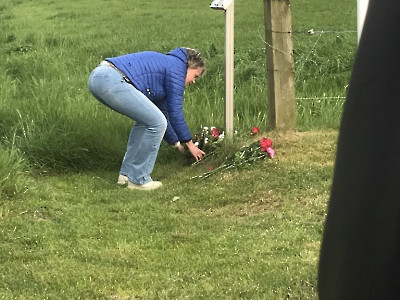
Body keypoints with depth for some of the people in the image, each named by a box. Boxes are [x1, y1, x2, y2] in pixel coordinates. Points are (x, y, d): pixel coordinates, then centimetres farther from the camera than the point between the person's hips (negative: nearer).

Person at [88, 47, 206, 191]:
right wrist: (190, 144, 16)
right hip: (113, 81, -11)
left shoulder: (163, 63, 33)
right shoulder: (176, 67, 5)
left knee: (146, 120, 24)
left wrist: (176, 143, 46)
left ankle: (126, 174, 22)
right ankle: (138, 180, 5)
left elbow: (162, 110, 41)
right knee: (156, 123, -3)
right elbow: (175, 112, 5)